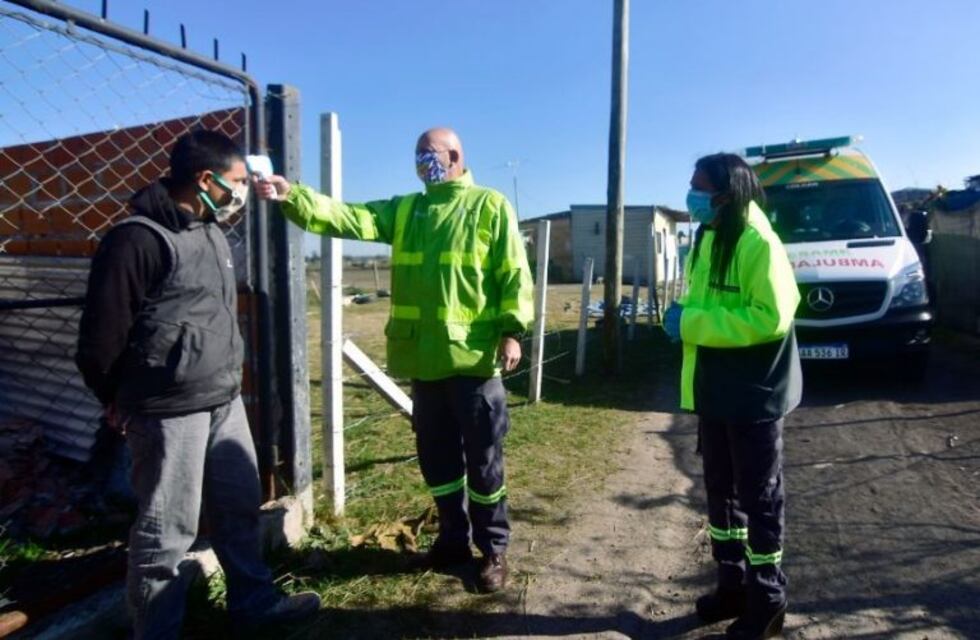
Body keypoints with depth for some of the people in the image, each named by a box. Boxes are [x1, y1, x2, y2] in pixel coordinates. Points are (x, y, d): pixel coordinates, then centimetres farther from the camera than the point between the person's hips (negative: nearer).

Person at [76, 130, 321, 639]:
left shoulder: (212, 233, 12)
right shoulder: (137, 238, -16)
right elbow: (102, 333, -11)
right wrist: (118, 400, 3)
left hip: (225, 400, 8)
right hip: (170, 411, -8)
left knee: (239, 506, 18)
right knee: (167, 529, 5)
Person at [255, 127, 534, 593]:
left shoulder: (490, 206, -1)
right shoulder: (404, 210, 12)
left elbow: (514, 273, -4)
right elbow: (345, 217, -1)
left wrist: (512, 330, -11)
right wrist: (292, 196, -15)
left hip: (473, 357, -5)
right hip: (423, 358, 5)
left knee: (483, 459, 6)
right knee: (436, 457, 15)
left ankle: (493, 549, 23)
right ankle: (452, 539, 34)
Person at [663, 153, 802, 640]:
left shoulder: (759, 243, -17)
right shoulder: (708, 239, 11)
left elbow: (772, 317, -24)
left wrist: (691, 324, -23)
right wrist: (683, 315, -2)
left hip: (754, 396, -8)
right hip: (714, 393, 9)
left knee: (759, 499, 6)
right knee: (722, 492, 17)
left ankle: (767, 601, 24)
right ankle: (732, 585, 34)